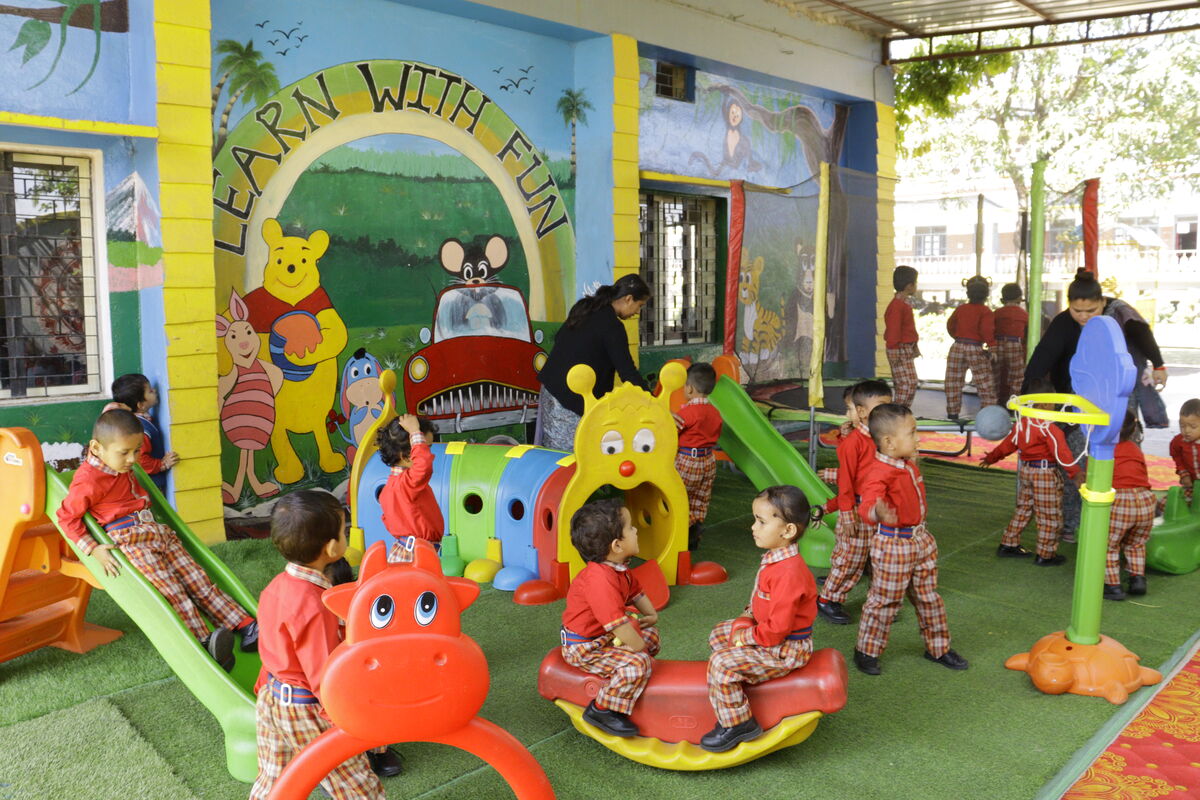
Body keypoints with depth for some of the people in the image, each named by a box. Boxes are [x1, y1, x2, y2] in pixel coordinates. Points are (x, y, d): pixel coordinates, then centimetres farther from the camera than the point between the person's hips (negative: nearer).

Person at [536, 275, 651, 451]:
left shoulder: (584, 308, 8)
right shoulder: (612, 326, -16)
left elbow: (558, 338, 20)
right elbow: (627, 372, -20)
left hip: (550, 388, 9)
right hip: (572, 402, -9)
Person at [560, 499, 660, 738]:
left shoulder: (619, 568, -1)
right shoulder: (600, 581, -34)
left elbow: (636, 591, 19)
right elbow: (618, 625, -33)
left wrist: (651, 615, 6)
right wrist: (643, 652, -21)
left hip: (604, 636, 10)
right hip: (583, 648, -10)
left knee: (651, 633, 17)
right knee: (637, 664, -25)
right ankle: (602, 710, -10)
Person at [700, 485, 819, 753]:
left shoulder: (789, 573, -31)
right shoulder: (774, 558, 2)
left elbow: (778, 628, -29)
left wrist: (747, 637, -15)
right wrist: (748, 616, 4)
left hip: (785, 650, -11)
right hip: (768, 634, 11)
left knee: (722, 663, -21)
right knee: (719, 633, 21)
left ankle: (737, 724, -6)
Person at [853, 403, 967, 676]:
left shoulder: (908, 465, 5)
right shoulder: (879, 474, -25)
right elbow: (867, 503, -43)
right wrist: (878, 513, -61)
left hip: (921, 539, 9)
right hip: (892, 545, -9)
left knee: (929, 597, 19)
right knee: (884, 601, 3)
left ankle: (938, 647, 36)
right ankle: (866, 652, 20)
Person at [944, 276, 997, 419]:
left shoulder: (960, 309, 6)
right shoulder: (985, 311, -8)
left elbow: (950, 325, 16)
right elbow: (986, 331, -19)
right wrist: (992, 345, -9)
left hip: (957, 347, 4)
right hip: (976, 350, -4)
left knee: (954, 382, 9)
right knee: (985, 384, 2)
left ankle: (952, 412, 11)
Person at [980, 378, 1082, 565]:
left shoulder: (1022, 422, 4)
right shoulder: (1048, 428, -20)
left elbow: (1008, 443, 14)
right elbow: (1061, 452, -25)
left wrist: (992, 457, 27)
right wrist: (1074, 472, -26)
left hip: (1025, 469, 8)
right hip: (1045, 472, -8)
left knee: (1023, 508, 20)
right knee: (1049, 515, 4)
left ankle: (1008, 545, 26)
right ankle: (1045, 555, 12)